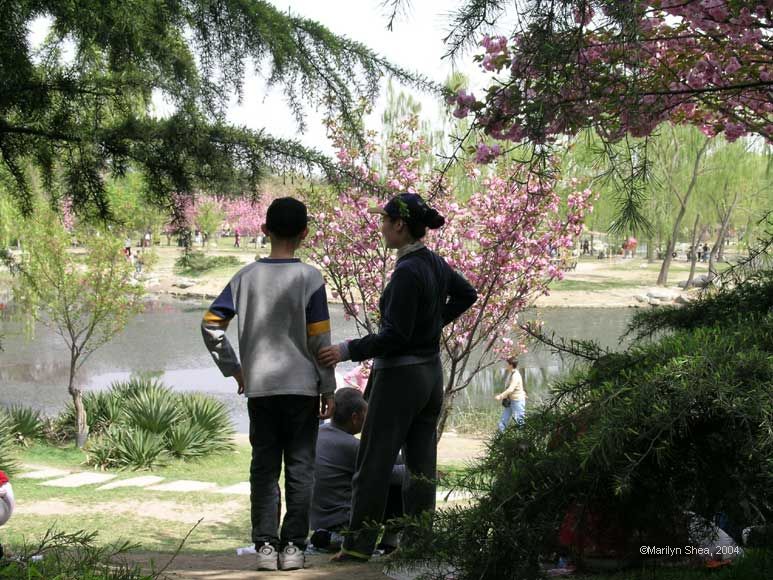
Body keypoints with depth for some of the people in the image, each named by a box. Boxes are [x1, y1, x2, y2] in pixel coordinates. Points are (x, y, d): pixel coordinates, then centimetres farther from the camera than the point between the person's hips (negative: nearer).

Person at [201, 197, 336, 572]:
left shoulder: (246, 276, 2)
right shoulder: (310, 279, -6)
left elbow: (211, 325, -1)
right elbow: (320, 340, -7)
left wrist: (233, 368, 9)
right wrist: (328, 389, 1)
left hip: (259, 388, 2)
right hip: (302, 386, -2)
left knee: (264, 468, 7)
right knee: (299, 468, 4)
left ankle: (266, 545, 3)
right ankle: (294, 546, 4)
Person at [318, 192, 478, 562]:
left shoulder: (407, 271, -21)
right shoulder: (436, 264, 5)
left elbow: (394, 336, -22)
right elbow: (466, 294, 24)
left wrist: (347, 350, -16)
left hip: (399, 378, -9)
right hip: (431, 374, 9)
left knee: (374, 462, 1)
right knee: (420, 463, 10)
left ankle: (359, 543, 6)